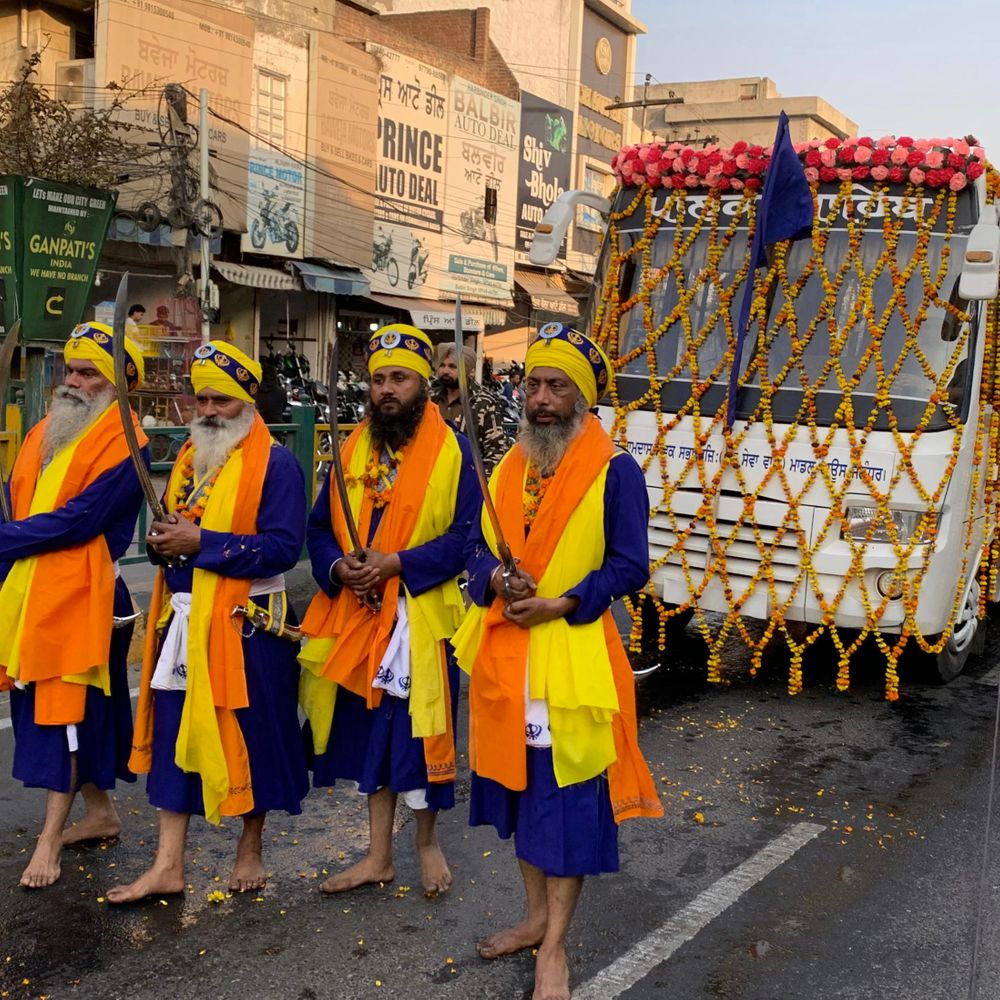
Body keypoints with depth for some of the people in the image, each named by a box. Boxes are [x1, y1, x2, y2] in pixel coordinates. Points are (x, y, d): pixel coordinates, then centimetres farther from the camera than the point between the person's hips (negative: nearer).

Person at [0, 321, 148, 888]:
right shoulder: (45, 434, 13)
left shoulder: (123, 445, -12)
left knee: (66, 708, -2)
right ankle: (101, 813, 29)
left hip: (80, 597, -8)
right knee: (45, 707, 15)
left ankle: (50, 839, 8)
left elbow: (79, 520, -20)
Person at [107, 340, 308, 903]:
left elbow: (283, 546, -19)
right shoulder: (189, 457, 13)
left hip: (247, 625, -6)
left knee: (249, 736, 7)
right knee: (175, 735, 8)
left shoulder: (276, 464, -10)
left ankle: (251, 851, 26)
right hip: (184, 620, 7)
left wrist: (201, 543, -21)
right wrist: (163, 539, -4)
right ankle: (169, 866, 16)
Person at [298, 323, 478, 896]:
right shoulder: (353, 449, 8)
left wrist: (397, 563, -21)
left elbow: (467, 535, -13)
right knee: (370, 731, 13)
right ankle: (379, 856, 28)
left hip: (423, 617, -5)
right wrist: (338, 567, -11)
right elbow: (320, 527, 10)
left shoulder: (453, 449, -6)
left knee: (421, 734, 4)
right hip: (357, 616, 5)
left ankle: (428, 841, 29)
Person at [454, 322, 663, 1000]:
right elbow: (479, 545, 12)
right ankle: (537, 917, 34)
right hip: (505, 651, 7)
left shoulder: (615, 471, -10)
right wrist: (495, 580, -10)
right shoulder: (507, 468, 10)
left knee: (567, 795, 1)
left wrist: (559, 603, -20)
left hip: (572, 653, -6)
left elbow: (629, 567, -12)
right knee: (519, 785, 16)